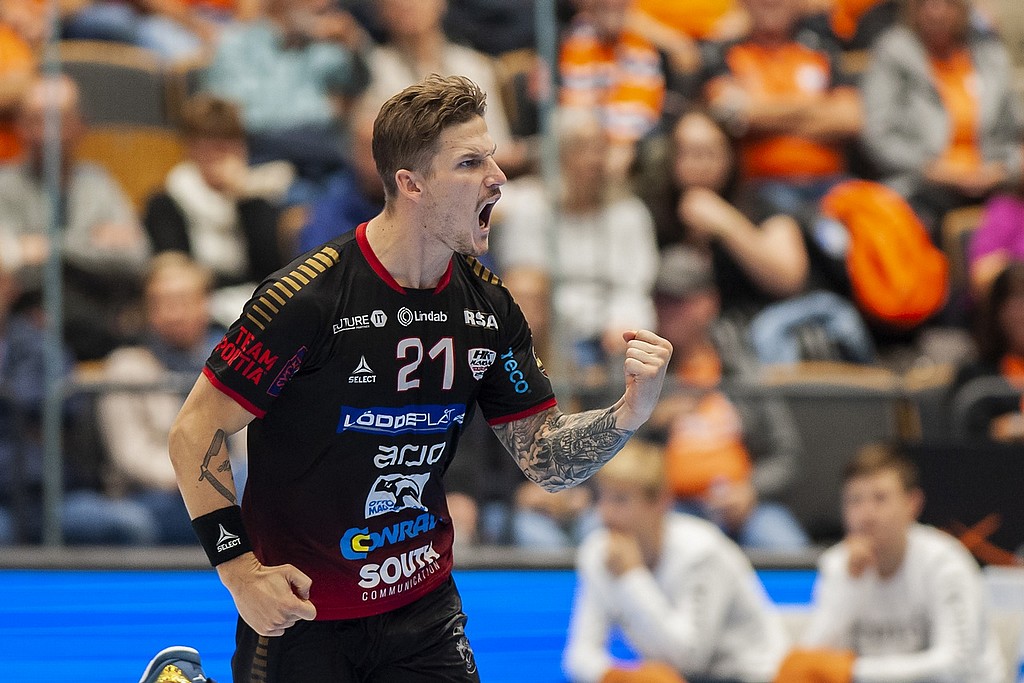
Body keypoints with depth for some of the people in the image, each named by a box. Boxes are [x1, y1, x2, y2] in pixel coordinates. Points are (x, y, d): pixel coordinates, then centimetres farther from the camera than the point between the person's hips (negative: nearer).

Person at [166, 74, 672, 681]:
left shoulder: (489, 305, -1)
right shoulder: (307, 297, -20)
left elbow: (546, 459, 1)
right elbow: (195, 432, -15)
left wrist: (629, 413, -17)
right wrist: (240, 570, -21)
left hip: (425, 609, 5)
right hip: (301, 618, -5)